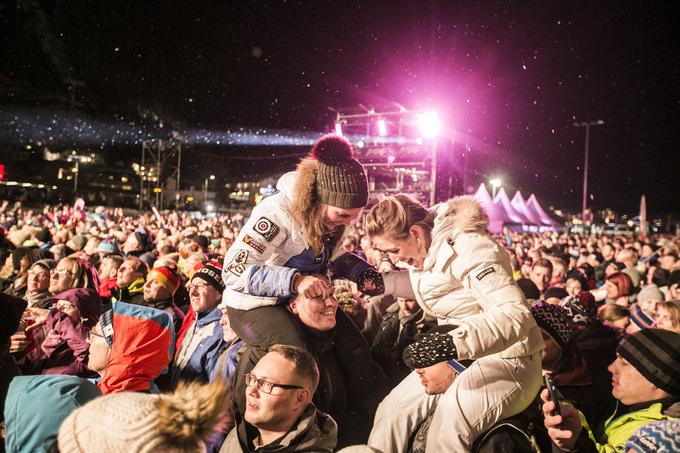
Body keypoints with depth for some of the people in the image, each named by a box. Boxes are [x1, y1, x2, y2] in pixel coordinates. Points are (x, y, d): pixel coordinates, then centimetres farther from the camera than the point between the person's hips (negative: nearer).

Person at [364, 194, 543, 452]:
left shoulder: (468, 248, -25)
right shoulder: (427, 247, 1)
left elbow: (516, 314, -32)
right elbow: (422, 284, 23)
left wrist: (455, 342, -44)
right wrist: (380, 282, 4)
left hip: (506, 359, -8)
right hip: (460, 356, 9)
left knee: (447, 429, -31)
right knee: (392, 410, 2)